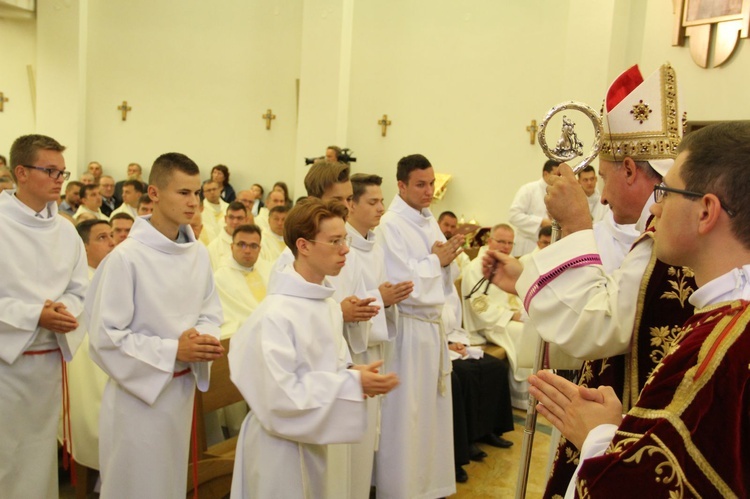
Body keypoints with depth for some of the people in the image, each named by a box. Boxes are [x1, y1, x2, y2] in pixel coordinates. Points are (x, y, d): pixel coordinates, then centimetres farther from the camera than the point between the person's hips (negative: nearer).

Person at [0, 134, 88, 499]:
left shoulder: (66, 230, 5)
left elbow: (79, 291, 8)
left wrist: (63, 310, -12)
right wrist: (34, 316, -21)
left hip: (51, 357, 5)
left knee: (40, 453, 18)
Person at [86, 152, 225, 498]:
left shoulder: (199, 254, -2)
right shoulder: (126, 257, -19)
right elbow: (105, 336, -19)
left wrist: (207, 340, -14)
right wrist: (172, 350, -22)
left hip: (182, 388, 6)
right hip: (139, 390, -5)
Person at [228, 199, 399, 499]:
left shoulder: (329, 305, 1)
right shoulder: (276, 314, -25)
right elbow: (280, 396, -26)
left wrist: (353, 373, -9)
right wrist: (352, 384, -25)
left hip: (313, 440, 8)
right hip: (280, 444, -8)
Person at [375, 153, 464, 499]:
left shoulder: (429, 221, 11)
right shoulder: (390, 225, -14)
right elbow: (403, 283, -19)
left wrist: (448, 259, -5)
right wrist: (435, 259, -7)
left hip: (433, 324, 8)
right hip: (407, 328, -8)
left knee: (433, 408, 16)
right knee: (405, 413, 2)